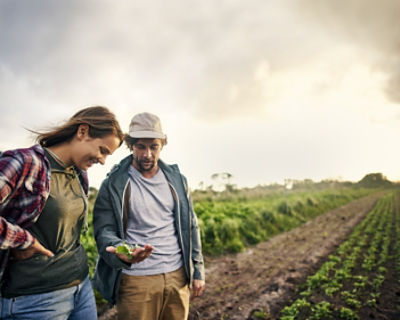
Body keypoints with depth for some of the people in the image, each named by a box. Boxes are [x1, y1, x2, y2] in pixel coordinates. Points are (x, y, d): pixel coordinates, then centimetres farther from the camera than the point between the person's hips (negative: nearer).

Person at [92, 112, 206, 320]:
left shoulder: (176, 180, 7)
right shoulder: (114, 185, -3)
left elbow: (190, 227, 11)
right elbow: (104, 231, -6)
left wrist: (198, 271, 8)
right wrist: (119, 250, -29)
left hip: (178, 275, 4)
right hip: (136, 280, -3)